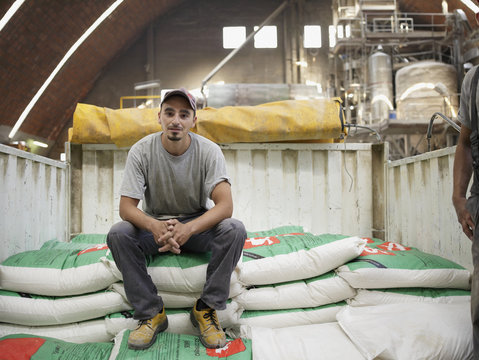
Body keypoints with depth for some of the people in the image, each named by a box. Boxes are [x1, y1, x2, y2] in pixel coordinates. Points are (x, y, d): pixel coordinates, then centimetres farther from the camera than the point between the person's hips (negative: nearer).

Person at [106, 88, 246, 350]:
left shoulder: (208, 151, -14)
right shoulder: (141, 151, -12)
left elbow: (225, 205, -24)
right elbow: (126, 207, -16)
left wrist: (187, 229, -42)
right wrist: (155, 227, -39)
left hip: (197, 225, 0)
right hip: (155, 224, 1)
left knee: (235, 230, -29)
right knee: (118, 234, -27)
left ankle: (206, 309, -14)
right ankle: (151, 313, -14)